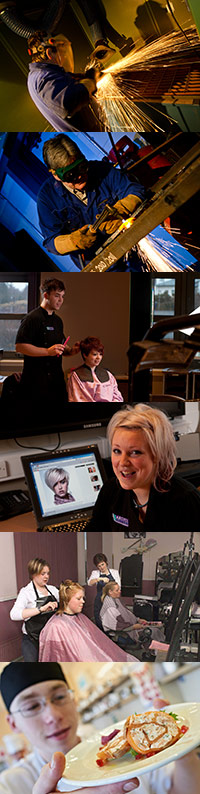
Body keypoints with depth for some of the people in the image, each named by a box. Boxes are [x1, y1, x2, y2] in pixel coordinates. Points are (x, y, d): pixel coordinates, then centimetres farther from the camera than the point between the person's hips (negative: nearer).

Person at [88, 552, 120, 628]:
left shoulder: (114, 572, 7)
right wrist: (100, 579, -33)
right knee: (100, 625, -1)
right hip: (100, 602, 0)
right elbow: (90, 583, -15)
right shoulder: (95, 573, 5)